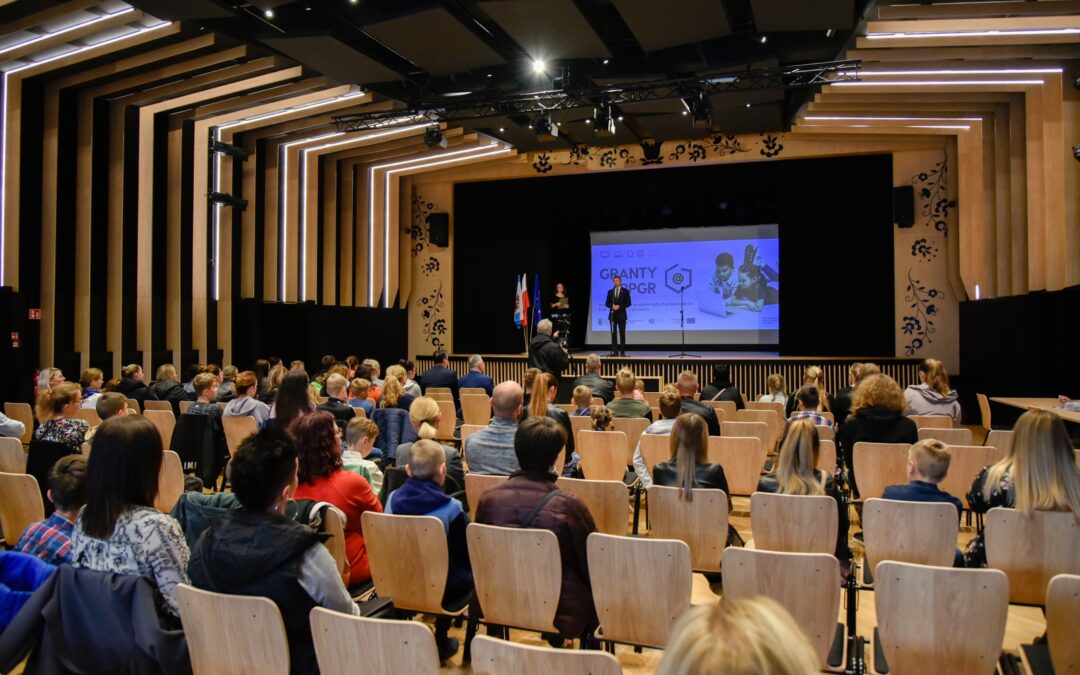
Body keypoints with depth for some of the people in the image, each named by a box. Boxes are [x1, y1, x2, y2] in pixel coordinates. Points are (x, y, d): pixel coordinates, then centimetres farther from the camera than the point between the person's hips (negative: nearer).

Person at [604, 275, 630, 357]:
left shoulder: (625, 291, 2)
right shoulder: (610, 291, 10)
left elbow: (628, 303, -2)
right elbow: (607, 303, 9)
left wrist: (619, 306, -15)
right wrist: (612, 306, -12)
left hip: (621, 315, -3)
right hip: (612, 315, 3)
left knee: (622, 333, -3)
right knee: (613, 333, 1)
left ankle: (622, 351, 0)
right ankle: (615, 351, 3)